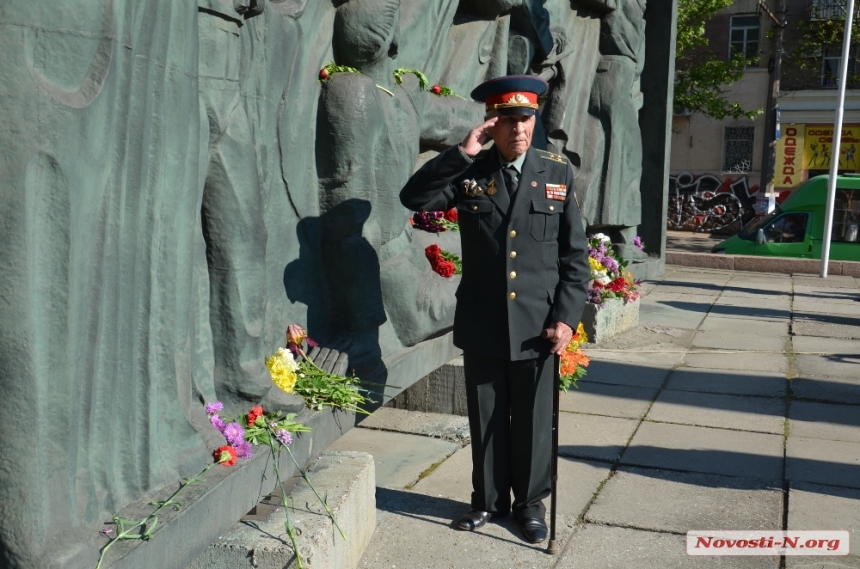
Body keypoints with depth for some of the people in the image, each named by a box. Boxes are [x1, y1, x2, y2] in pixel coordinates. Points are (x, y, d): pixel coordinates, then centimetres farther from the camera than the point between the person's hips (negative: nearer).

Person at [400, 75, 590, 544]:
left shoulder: (558, 174, 1)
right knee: (486, 419, 13)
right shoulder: (469, 173, 1)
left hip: (538, 325, 0)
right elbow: (413, 197, -12)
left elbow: (575, 256, 1)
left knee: (533, 420, 11)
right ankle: (489, 499, 32)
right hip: (482, 324, 1)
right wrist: (462, 153, -16)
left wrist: (565, 317, -7)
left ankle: (530, 501, 30)